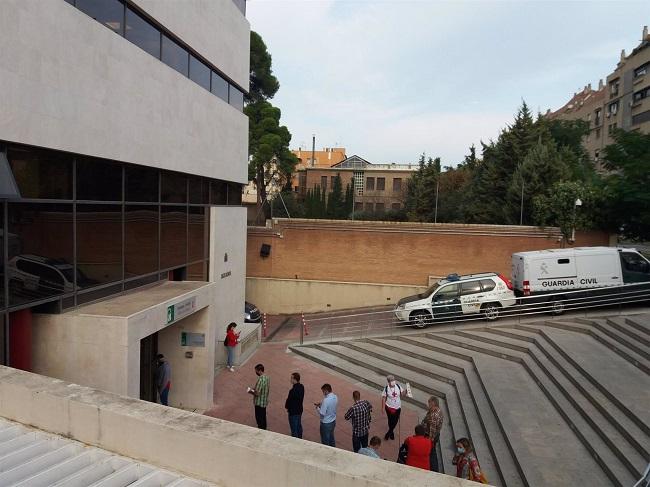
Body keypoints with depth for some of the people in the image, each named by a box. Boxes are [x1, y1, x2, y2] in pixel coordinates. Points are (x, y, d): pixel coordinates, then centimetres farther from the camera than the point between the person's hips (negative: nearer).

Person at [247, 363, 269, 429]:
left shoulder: (260, 379, -26)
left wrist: (251, 392, -7)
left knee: (259, 420, 3)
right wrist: (255, 389, 13)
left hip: (259, 403, -9)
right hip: (265, 402, 9)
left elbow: (257, 393, -27)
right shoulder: (267, 378, 3)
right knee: (263, 419, 20)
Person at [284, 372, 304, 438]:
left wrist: (287, 407, -2)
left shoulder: (293, 390, -29)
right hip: (299, 410, 9)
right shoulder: (302, 387, -2)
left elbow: (289, 400, -20)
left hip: (293, 411, -9)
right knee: (299, 426, 23)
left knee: (294, 428, 4)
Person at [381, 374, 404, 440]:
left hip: (398, 407, 4)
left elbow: (402, 393, 1)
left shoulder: (398, 386, -10)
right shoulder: (386, 389, -18)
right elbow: (383, 398, -11)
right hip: (389, 407, -4)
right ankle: (391, 433, 34)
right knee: (391, 420, 8)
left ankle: (388, 433, 34)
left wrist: (406, 391, -22)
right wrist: (383, 408, -9)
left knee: (396, 420, 12)